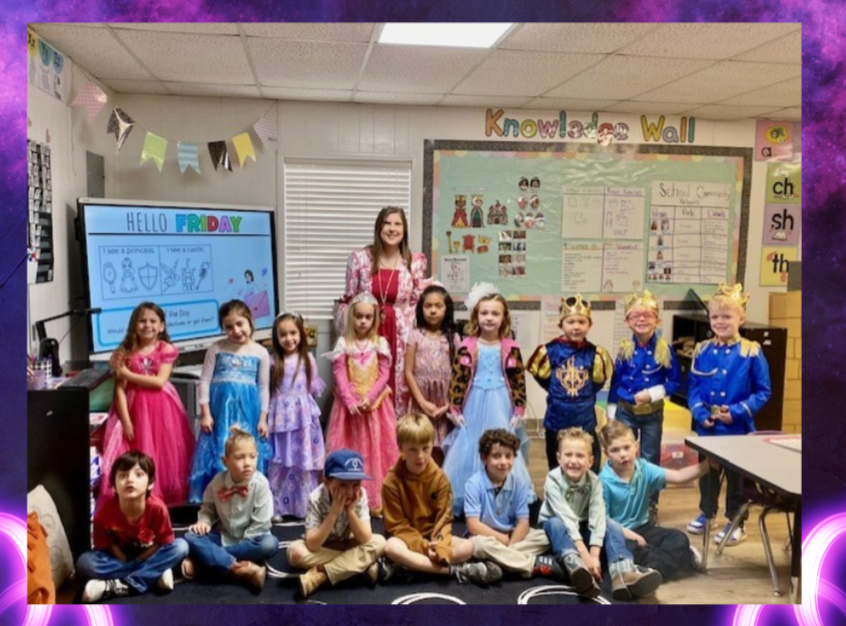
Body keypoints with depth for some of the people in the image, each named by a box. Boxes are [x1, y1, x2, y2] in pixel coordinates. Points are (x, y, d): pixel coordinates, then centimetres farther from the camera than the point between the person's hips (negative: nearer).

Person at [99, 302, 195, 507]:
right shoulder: (125, 352, -1)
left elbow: (159, 381, -12)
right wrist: (126, 420, -12)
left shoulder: (166, 349, -2)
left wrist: (128, 374, -12)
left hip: (161, 408, 0)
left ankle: (167, 497, 14)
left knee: (165, 454, 4)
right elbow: (120, 389, -5)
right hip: (135, 407, 0)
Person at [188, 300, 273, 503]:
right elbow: (205, 381, 1)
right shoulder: (216, 349, 2)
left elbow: (264, 387, 7)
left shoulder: (260, 352, 4)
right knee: (218, 455, 1)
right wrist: (205, 413, -5)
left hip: (248, 411, 1)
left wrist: (263, 418, 3)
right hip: (221, 409, 0)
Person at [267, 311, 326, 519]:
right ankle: (277, 507, 13)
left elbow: (315, 388, 9)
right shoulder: (273, 361, -1)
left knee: (304, 462, 5)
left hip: (303, 416, 1)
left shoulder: (308, 359, 3)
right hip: (281, 416, -1)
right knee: (279, 463, 3)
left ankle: (304, 506, 15)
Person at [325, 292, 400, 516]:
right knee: (350, 451, 4)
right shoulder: (344, 344, 1)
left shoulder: (380, 343, 2)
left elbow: (384, 375, -3)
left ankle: (377, 501, 10)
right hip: (349, 404, 0)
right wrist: (351, 401, -17)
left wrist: (369, 398, -15)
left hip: (375, 404, 0)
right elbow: (339, 375, -6)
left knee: (377, 449, 2)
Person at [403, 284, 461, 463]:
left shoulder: (453, 338, 4)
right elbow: (408, 372, -2)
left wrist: (449, 404, -7)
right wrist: (422, 402, -9)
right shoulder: (415, 336, 0)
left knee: (439, 451, 3)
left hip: (444, 403, 1)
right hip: (420, 401, -1)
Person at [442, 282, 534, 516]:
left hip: (500, 408, 1)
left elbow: (519, 381, 1)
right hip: (474, 406, 0)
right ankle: (468, 500, 17)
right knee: (469, 452, 5)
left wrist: (519, 412, -2)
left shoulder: (511, 348, -1)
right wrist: (455, 409, -5)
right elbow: (457, 379, -3)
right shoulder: (467, 347, -4)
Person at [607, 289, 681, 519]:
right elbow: (615, 383, 2)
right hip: (625, 412, 1)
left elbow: (675, 382, -4)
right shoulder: (624, 349, -3)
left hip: (653, 414, -1)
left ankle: (651, 506, 25)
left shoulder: (665, 349, -8)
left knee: (650, 460, 11)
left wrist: (653, 393, -19)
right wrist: (611, 416, 3)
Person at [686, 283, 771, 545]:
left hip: (738, 427, -3)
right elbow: (693, 386, 5)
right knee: (707, 471, 19)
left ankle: (736, 523, 25)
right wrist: (699, 412, -11)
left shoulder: (752, 352, -11)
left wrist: (737, 412, -18)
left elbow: (763, 392, -8)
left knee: (737, 474, 9)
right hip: (707, 426, 4)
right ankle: (707, 513, 38)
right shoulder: (702, 351, 0)